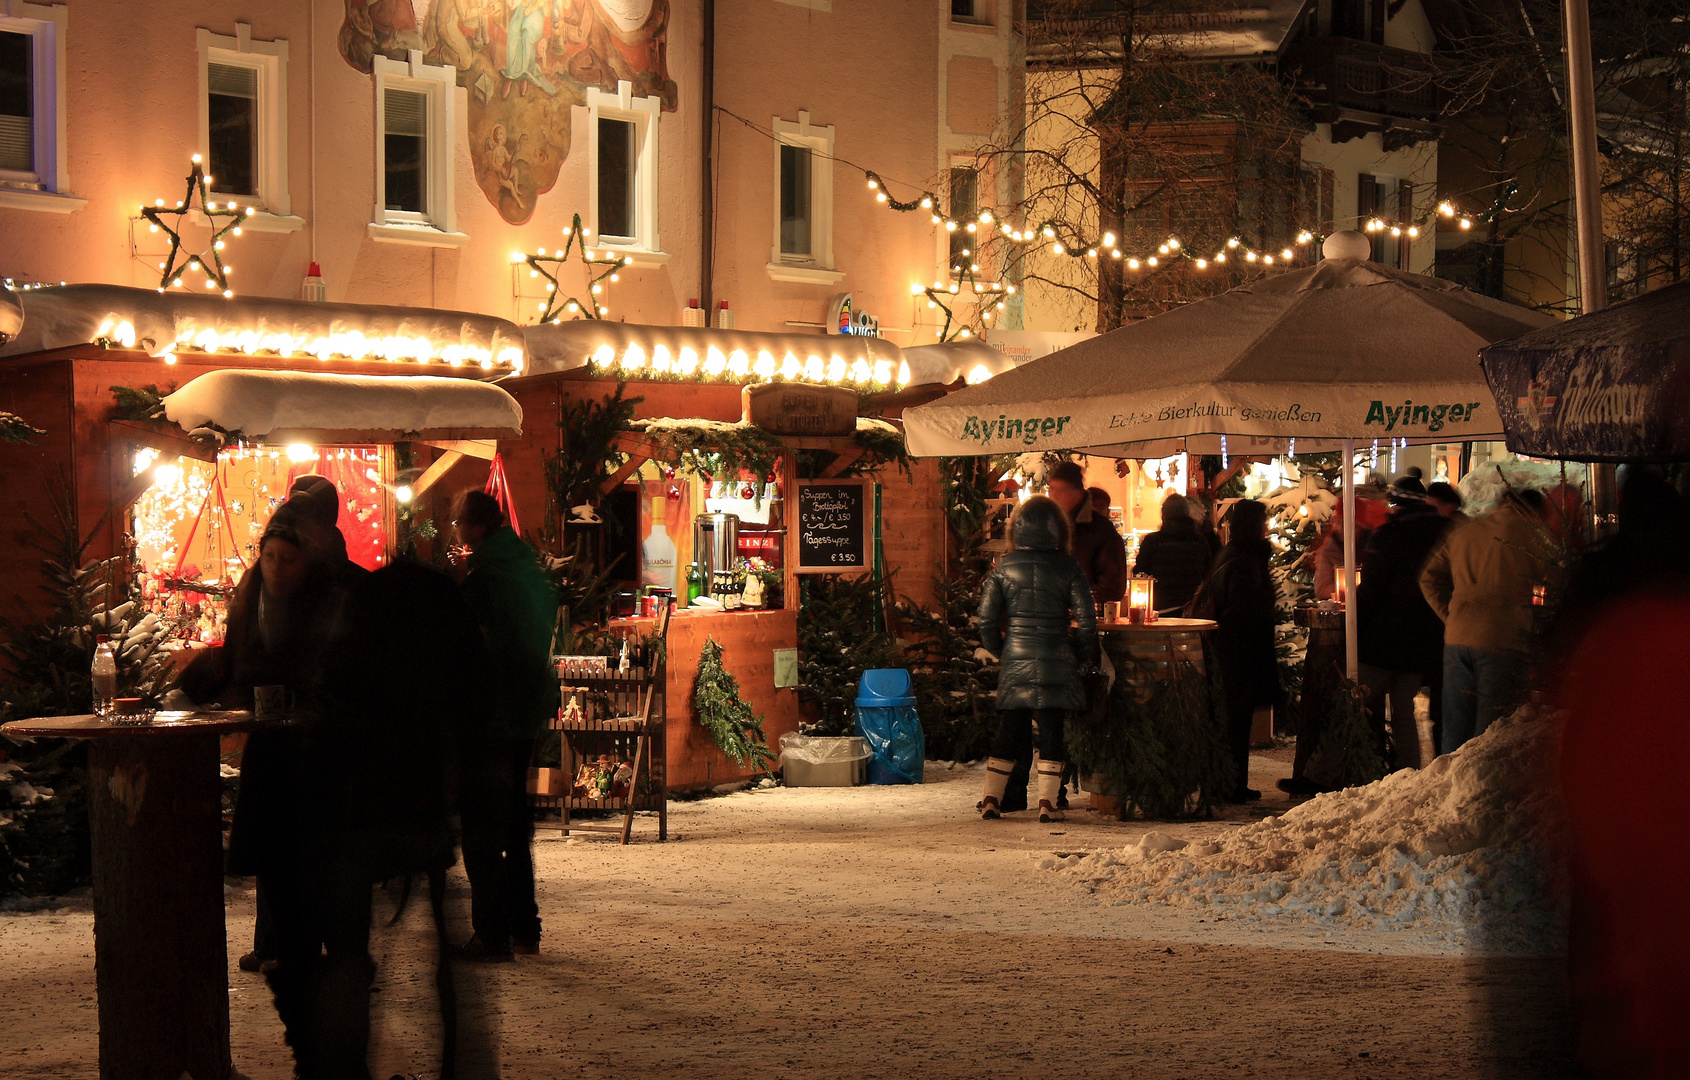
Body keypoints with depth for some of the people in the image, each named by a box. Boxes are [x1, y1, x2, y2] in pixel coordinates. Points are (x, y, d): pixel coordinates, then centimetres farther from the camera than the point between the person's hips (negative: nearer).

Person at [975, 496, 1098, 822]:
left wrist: (999, 650, 15)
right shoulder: (1068, 567, -5)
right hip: (1056, 661, -2)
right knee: (1052, 730, 4)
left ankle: (991, 798, 9)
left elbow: (986, 617, 0)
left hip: (1016, 660, 2)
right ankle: (1047, 802, 0)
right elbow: (1087, 618, -5)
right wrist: (1083, 656, 9)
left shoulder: (1004, 567, 0)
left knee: (1009, 730, 11)